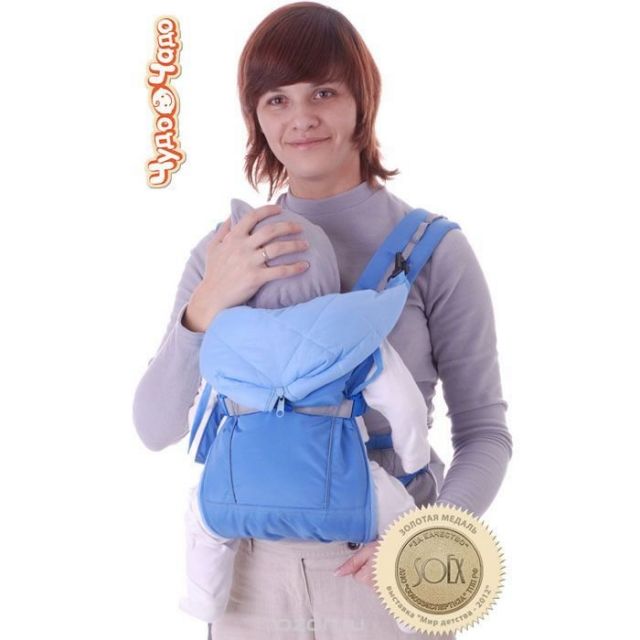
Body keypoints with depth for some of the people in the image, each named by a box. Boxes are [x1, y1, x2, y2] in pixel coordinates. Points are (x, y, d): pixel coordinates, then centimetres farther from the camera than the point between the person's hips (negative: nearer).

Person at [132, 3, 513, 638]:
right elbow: (154, 427, -6)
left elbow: (484, 431, -6)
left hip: (389, 570, -2)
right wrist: (207, 304, -21)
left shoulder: (434, 248, -10)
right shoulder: (226, 251, -2)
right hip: (255, 569, 2)